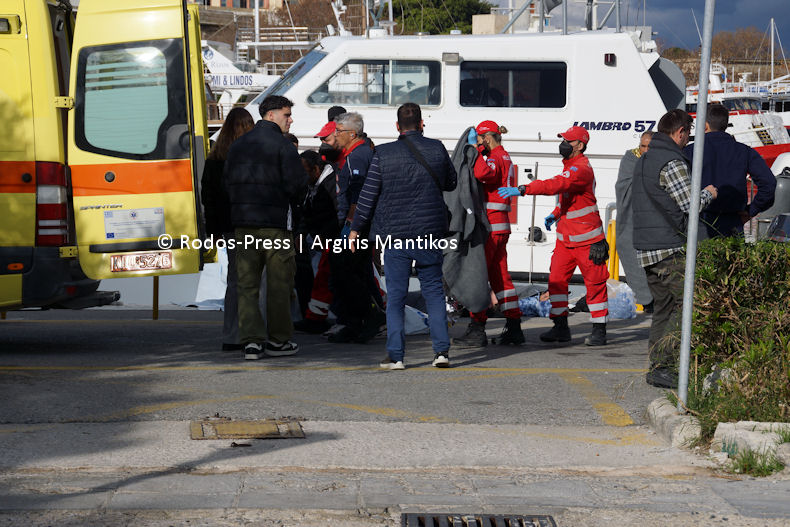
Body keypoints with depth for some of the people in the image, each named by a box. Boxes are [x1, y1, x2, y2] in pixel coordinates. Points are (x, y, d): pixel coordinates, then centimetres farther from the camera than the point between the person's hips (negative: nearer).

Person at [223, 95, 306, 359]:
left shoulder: (238, 144, 14)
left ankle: (251, 340, -1)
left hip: (243, 221, 6)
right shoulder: (282, 145, -7)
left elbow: (227, 182, 15)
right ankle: (278, 340, 7)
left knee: (247, 282, 6)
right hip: (275, 221, -6)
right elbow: (296, 184, -13)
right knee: (279, 283, 3)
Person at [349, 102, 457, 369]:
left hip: (395, 234, -1)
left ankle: (395, 355, 1)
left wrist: (356, 228, 8)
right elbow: (450, 183, 14)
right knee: (434, 291, 10)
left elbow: (368, 194, -1)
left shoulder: (384, 154, -5)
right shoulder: (436, 149, 0)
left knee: (395, 295, 4)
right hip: (430, 233, 1)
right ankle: (441, 350, 3)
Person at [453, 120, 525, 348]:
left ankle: (477, 329, -8)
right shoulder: (505, 157, 20)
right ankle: (514, 328, 13)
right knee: (499, 276, 12)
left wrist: (475, 149, -25)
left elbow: (483, 173, -34)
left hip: (490, 225, -10)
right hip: (500, 225, 10)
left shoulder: (495, 157, -12)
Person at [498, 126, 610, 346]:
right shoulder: (570, 166, 14)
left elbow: (556, 185, -33)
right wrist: (556, 214, 12)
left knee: (594, 283, 1)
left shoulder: (582, 169, -19)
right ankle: (560, 327, 10)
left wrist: (522, 189, -39)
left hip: (586, 239, -9)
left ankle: (599, 330, 8)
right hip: (565, 237, 9)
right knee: (556, 280, 4)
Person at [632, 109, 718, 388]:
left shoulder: (643, 161, 18)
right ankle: (664, 367, -15)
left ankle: (658, 368, 11)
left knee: (663, 307, 13)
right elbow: (691, 205, -15)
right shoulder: (671, 163, -13)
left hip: (647, 249, 10)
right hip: (671, 249, -10)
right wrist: (708, 193, 5)